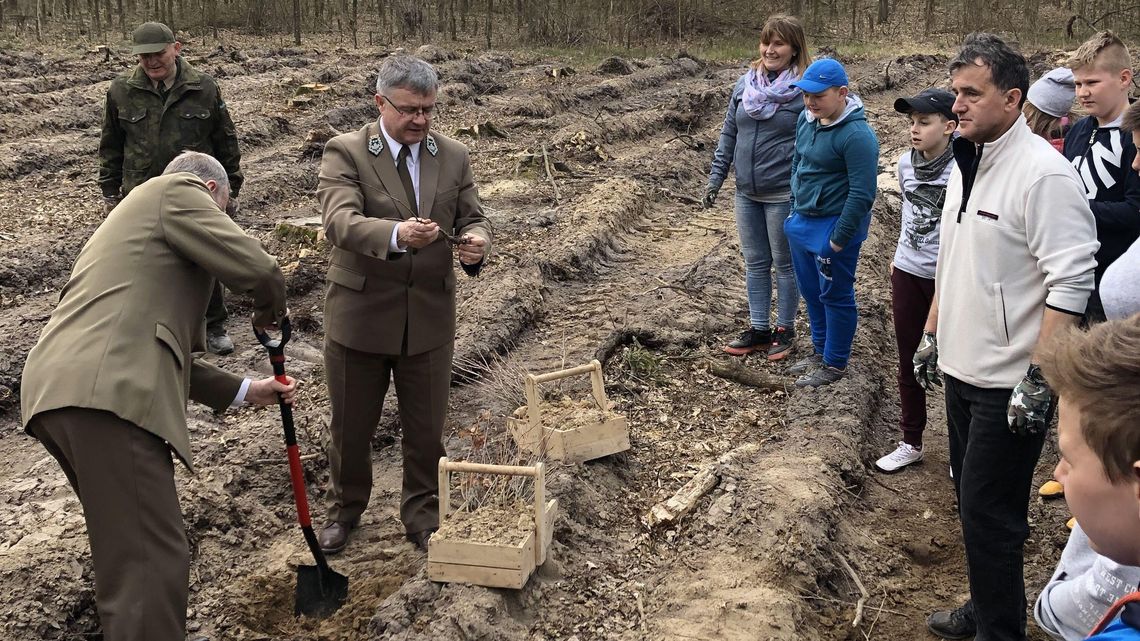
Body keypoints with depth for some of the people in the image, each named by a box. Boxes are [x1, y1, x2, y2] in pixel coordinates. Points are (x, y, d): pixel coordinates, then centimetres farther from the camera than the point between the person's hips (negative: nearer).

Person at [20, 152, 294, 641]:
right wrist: (270, 312, 16)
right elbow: (257, 270, -6)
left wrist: (245, 391, 34)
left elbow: (160, 350, 33)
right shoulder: (178, 190, 7)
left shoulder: (136, 216, 34)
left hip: (55, 394, 10)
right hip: (105, 396, -10)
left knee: (124, 545, 23)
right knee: (153, 558, -9)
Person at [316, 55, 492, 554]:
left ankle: (422, 516, 33)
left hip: (429, 316, 2)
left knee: (426, 428, 12)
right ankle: (345, 508, 39)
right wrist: (396, 234, -44)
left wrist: (476, 241, -21)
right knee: (351, 425, 15)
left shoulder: (453, 157, 3)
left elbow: (473, 218, 5)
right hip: (359, 313, -2)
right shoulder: (345, 153, -10)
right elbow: (340, 221, -24)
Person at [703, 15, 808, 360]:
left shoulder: (805, 90, -11)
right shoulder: (745, 84, 4)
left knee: (785, 263, 9)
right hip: (747, 193, 5)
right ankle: (759, 329, 25)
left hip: (783, 196, -5)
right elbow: (728, 134, 11)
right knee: (755, 263, 14)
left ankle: (785, 329, 23)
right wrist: (715, 179, 8)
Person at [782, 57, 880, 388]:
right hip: (802, 222, 8)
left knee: (836, 297, 6)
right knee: (811, 292, 19)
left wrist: (839, 239, -19)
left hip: (833, 226, -8)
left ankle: (834, 363, 20)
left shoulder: (857, 135, -22)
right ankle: (820, 351, 36)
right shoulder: (806, 119, 4)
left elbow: (862, 194, -22)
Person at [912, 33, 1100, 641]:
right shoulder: (965, 165, 9)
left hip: (1009, 384, -8)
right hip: (962, 370, 9)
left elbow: (1070, 284, -22)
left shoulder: (1044, 173, -18)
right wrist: (931, 336, 19)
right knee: (974, 500, 20)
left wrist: (1038, 379, -24)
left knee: (988, 513, 1)